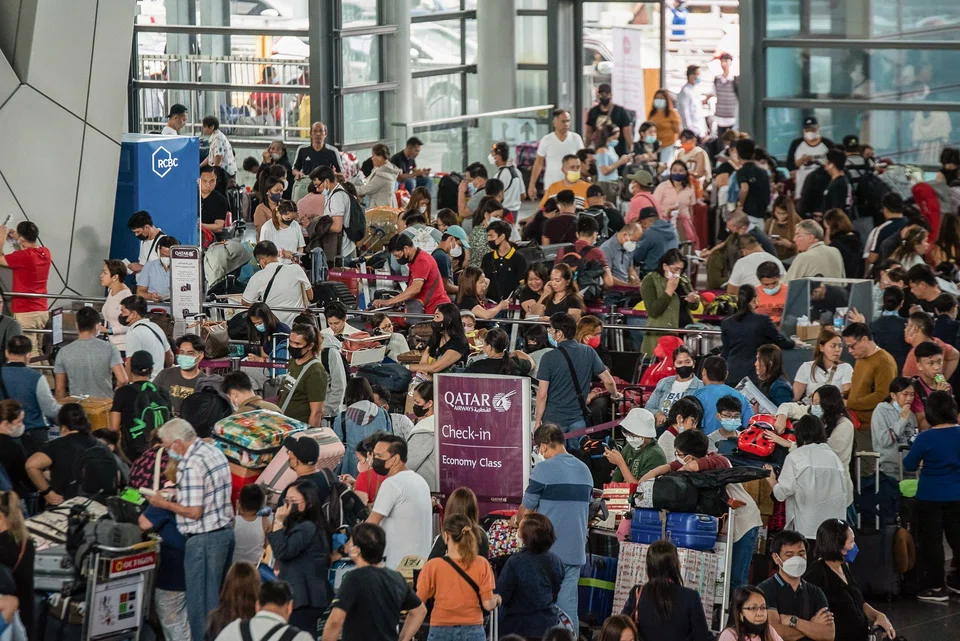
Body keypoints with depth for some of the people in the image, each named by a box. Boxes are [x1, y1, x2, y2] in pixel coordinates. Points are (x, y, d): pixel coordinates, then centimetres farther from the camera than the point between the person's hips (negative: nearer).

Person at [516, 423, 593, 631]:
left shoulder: (544, 470, -11)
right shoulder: (585, 470, 11)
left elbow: (526, 510, -5)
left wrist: (517, 519, 18)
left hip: (549, 550, -6)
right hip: (575, 551, 6)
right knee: (568, 606, 5)